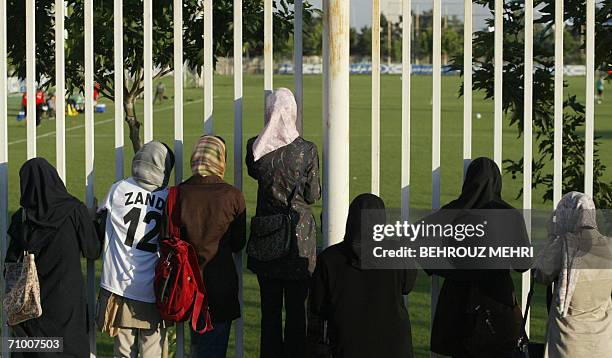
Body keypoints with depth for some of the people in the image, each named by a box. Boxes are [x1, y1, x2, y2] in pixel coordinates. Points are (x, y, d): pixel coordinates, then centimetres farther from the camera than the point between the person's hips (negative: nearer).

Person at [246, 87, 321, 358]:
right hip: (299, 235, -2)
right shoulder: (307, 150, -12)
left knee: (269, 308, 10)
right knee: (296, 308, 6)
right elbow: (313, 195, -5)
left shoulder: (255, 147, -6)